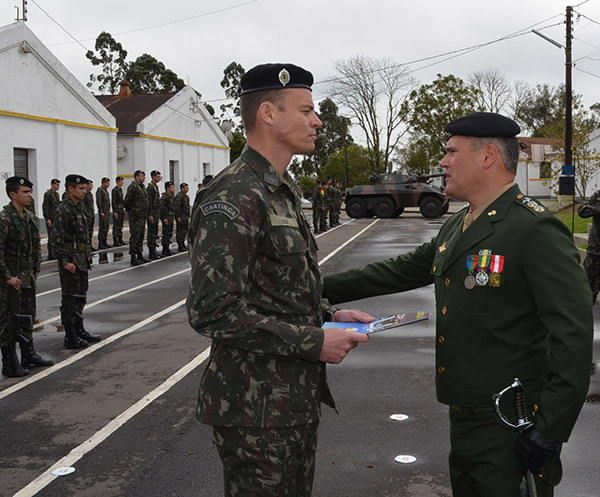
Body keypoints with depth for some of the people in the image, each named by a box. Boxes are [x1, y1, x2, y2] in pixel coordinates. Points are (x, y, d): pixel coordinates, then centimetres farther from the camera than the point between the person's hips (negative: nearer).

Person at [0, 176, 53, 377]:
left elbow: (36, 245, 19)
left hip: (28, 277, 8)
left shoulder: (29, 217, 9)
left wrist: (36, 269, 13)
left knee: (28, 316, 18)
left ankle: (28, 355, 31)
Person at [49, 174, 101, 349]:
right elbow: (56, 239, -20)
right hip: (70, 260, -9)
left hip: (82, 260, 9)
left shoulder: (79, 207, 14)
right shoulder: (64, 210, -16)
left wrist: (87, 256, 18)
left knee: (80, 296, 17)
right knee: (69, 298, -3)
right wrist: (65, 261, -21)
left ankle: (80, 330, 28)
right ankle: (70, 338, 2)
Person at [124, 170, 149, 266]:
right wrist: (130, 211, -6)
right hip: (135, 216, -9)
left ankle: (140, 255, 22)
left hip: (142, 215, 9)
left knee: (141, 236, 14)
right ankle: (133, 258, -4)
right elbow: (127, 200, -15)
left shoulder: (142, 187, 16)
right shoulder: (133, 186, -13)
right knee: (134, 236, -7)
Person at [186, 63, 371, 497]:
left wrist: (330, 315, 5)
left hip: (298, 400, 10)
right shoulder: (235, 197, -20)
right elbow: (213, 311, -26)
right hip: (258, 411, -10)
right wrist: (313, 341, -22)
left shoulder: (284, 192, 14)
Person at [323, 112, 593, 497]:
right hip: (465, 421, 9)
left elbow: (573, 334, -21)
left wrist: (549, 432, -22)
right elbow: (399, 272, 20)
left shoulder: (536, 230, -17)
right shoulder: (456, 227, 12)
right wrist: (323, 289, 19)